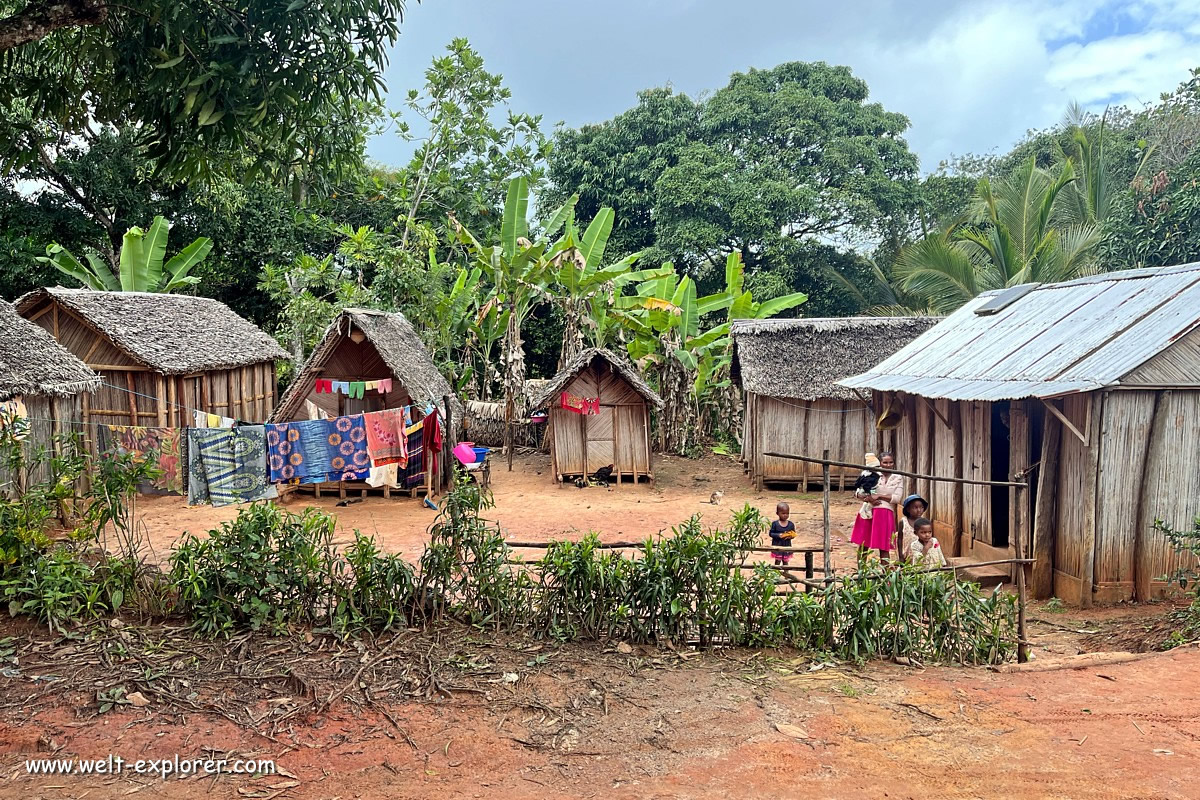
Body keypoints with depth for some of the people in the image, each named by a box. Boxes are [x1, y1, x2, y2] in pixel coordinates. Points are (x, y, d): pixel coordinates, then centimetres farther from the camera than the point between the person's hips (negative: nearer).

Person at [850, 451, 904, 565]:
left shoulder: (898, 478, 7)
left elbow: (897, 498, -3)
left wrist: (878, 496, -12)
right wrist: (870, 499, -15)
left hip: (886, 513, 0)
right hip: (868, 512, 0)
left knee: (884, 547, 1)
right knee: (863, 545, 4)